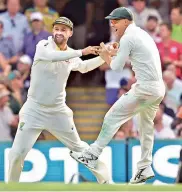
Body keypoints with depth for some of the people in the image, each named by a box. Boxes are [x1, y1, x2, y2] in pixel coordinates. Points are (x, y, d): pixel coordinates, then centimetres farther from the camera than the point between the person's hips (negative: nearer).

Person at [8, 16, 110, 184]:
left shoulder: (72, 56, 3)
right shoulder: (43, 46, -12)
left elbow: (84, 67, 26)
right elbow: (52, 56, -35)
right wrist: (82, 52, -36)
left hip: (58, 111, 4)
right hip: (34, 109, -3)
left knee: (79, 148, 13)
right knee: (17, 153, -10)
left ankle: (104, 179, 27)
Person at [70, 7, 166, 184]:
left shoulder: (127, 38, -9)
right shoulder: (143, 34, 19)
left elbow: (116, 68, -8)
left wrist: (106, 56, 11)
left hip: (144, 88, -9)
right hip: (159, 88, 9)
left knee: (112, 118, -4)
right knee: (146, 126, 18)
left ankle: (92, 156, -4)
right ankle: (144, 168, 17)